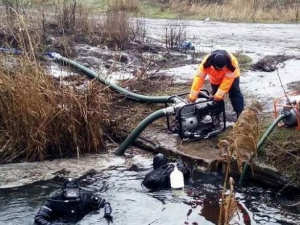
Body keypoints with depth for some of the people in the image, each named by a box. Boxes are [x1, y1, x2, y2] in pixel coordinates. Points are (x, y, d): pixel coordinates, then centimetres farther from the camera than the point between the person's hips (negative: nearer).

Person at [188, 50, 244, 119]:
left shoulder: (232, 61, -44)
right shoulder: (207, 62, -41)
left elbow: (228, 79, -40)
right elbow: (199, 77, -40)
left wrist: (220, 93, -43)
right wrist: (193, 95, -41)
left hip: (231, 76, -1)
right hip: (215, 79, 1)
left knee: (235, 93, -4)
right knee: (216, 96, 1)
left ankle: (240, 114, 3)